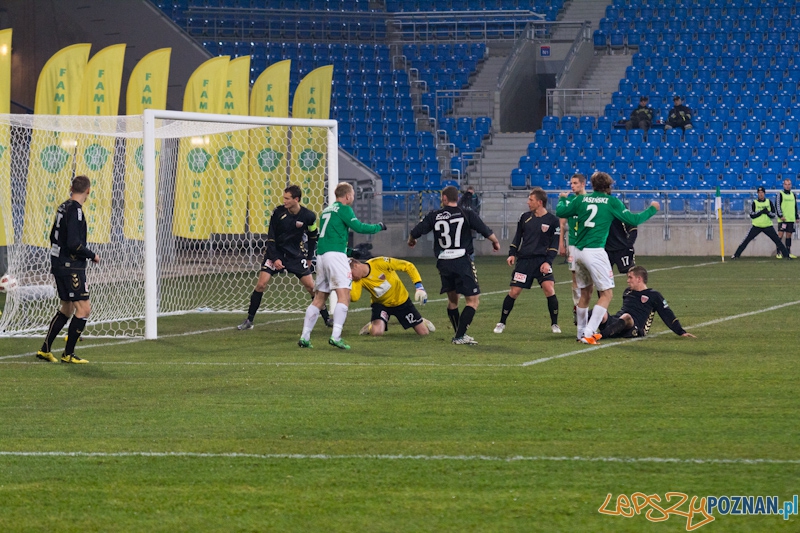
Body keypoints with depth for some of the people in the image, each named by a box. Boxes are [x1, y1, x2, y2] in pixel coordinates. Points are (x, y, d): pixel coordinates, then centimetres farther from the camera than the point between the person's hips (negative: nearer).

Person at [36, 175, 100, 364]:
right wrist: (92, 256, -11)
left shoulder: (63, 207, 11)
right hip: (71, 268, -10)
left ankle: (45, 350, 20)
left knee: (67, 308, 18)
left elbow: (53, 237, 19)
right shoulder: (75, 210, -18)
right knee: (84, 308, -6)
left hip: (59, 265, 10)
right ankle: (68, 354, -3)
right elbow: (74, 243, -24)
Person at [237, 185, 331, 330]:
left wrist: (309, 258, 10)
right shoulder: (278, 212, -13)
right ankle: (249, 320, -6)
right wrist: (275, 258, -14)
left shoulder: (308, 216, -11)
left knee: (311, 286, -4)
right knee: (261, 283, -14)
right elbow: (271, 238, -7)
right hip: (276, 253, -1)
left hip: (296, 255, 1)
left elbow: (312, 237, 7)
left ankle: (326, 318, 10)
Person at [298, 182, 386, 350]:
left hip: (321, 254, 8)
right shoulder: (344, 209, -1)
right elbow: (359, 227, -9)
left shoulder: (326, 210, 23)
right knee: (343, 295, -12)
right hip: (335, 255, -8)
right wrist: (379, 227, 7)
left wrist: (348, 251, 34)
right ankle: (335, 336, -26)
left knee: (319, 298, 12)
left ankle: (304, 336, 7)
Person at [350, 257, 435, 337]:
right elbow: (354, 298, -34)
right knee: (376, 332, -27)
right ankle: (372, 326, 9)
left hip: (401, 300, -1)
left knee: (423, 332, 3)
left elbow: (408, 266, -23)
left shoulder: (379, 263, -29)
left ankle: (422, 321, 39)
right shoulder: (358, 280, -18)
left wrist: (419, 286, -30)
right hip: (380, 304, 1)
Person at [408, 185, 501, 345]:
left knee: (452, 300, 19)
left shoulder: (434, 216, 4)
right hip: (462, 262, -4)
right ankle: (460, 336, -12)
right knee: (473, 300, -2)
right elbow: (487, 232, 1)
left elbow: (414, 233, 8)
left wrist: (411, 241, 33)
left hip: (443, 263, 4)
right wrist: (496, 242, 23)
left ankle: (459, 334, 23)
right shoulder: (467, 214, -2)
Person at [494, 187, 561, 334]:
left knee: (549, 289, -17)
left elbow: (554, 244, -3)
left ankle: (554, 324, -1)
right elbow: (518, 236, 17)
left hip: (542, 260, -3)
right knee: (513, 292, -1)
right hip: (524, 260, 3)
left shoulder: (552, 220, -3)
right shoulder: (525, 217, 7)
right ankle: (501, 323, 13)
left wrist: (548, 262, -12)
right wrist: (512, 254, 5)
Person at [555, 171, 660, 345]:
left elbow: (560, 212, 15)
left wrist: (563, 199, 36)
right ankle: (588, 333, -13)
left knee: (586, 292, 21)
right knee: (607, 294, -1)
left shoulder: (581, 199, 8)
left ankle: (582, 332, 28)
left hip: (578, 252, 6)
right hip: (595, 252, -6)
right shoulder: (612, 202, -2)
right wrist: (652, 209, 16)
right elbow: (633, 220, 0)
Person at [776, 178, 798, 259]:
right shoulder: (780, 194, -1)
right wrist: (780, 216, -16)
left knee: (789, 236, 7)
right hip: (783, 219, -5)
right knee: (780, 235, -9)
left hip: (791, 219, 5)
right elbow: (777, 205, -7)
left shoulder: (793, 195, 16)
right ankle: (778, 253, -9)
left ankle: (788, 252, 11)